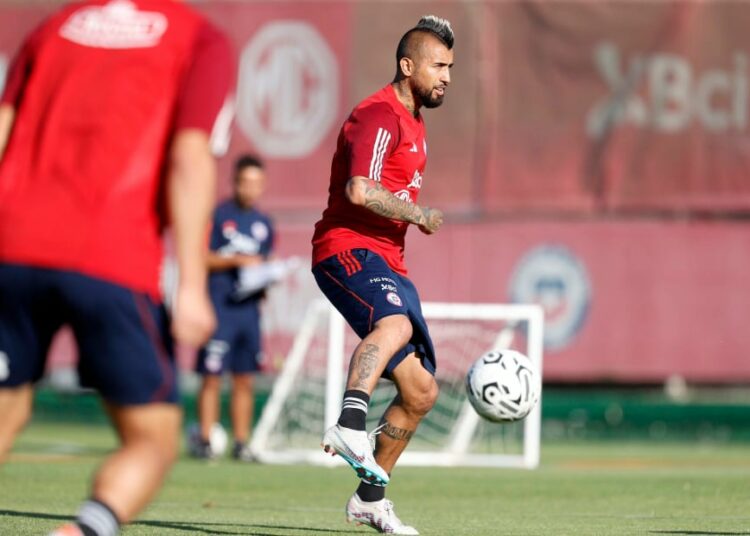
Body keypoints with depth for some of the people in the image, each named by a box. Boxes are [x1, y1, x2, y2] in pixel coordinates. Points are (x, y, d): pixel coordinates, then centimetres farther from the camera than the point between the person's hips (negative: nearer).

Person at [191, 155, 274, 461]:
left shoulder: (263, 224, 16)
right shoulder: (218, 215, -1)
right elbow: (202, 259, -5)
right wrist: (237, 260, -15)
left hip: (249, 307, 5)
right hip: (219, 306, -5)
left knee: (245, 380, 4)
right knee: (212, 376, -7)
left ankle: (242, 444, 7)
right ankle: (205, 440, -4)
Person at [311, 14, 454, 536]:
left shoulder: (413, 122, 22)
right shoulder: (379, 116, -11)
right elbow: (360, 191, -26)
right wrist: (419, 215, -15)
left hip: (386, 262, 10)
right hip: (347, 250, -10)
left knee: (421, 390, 9)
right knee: (395, 323, -41)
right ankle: (351, 426, -58)